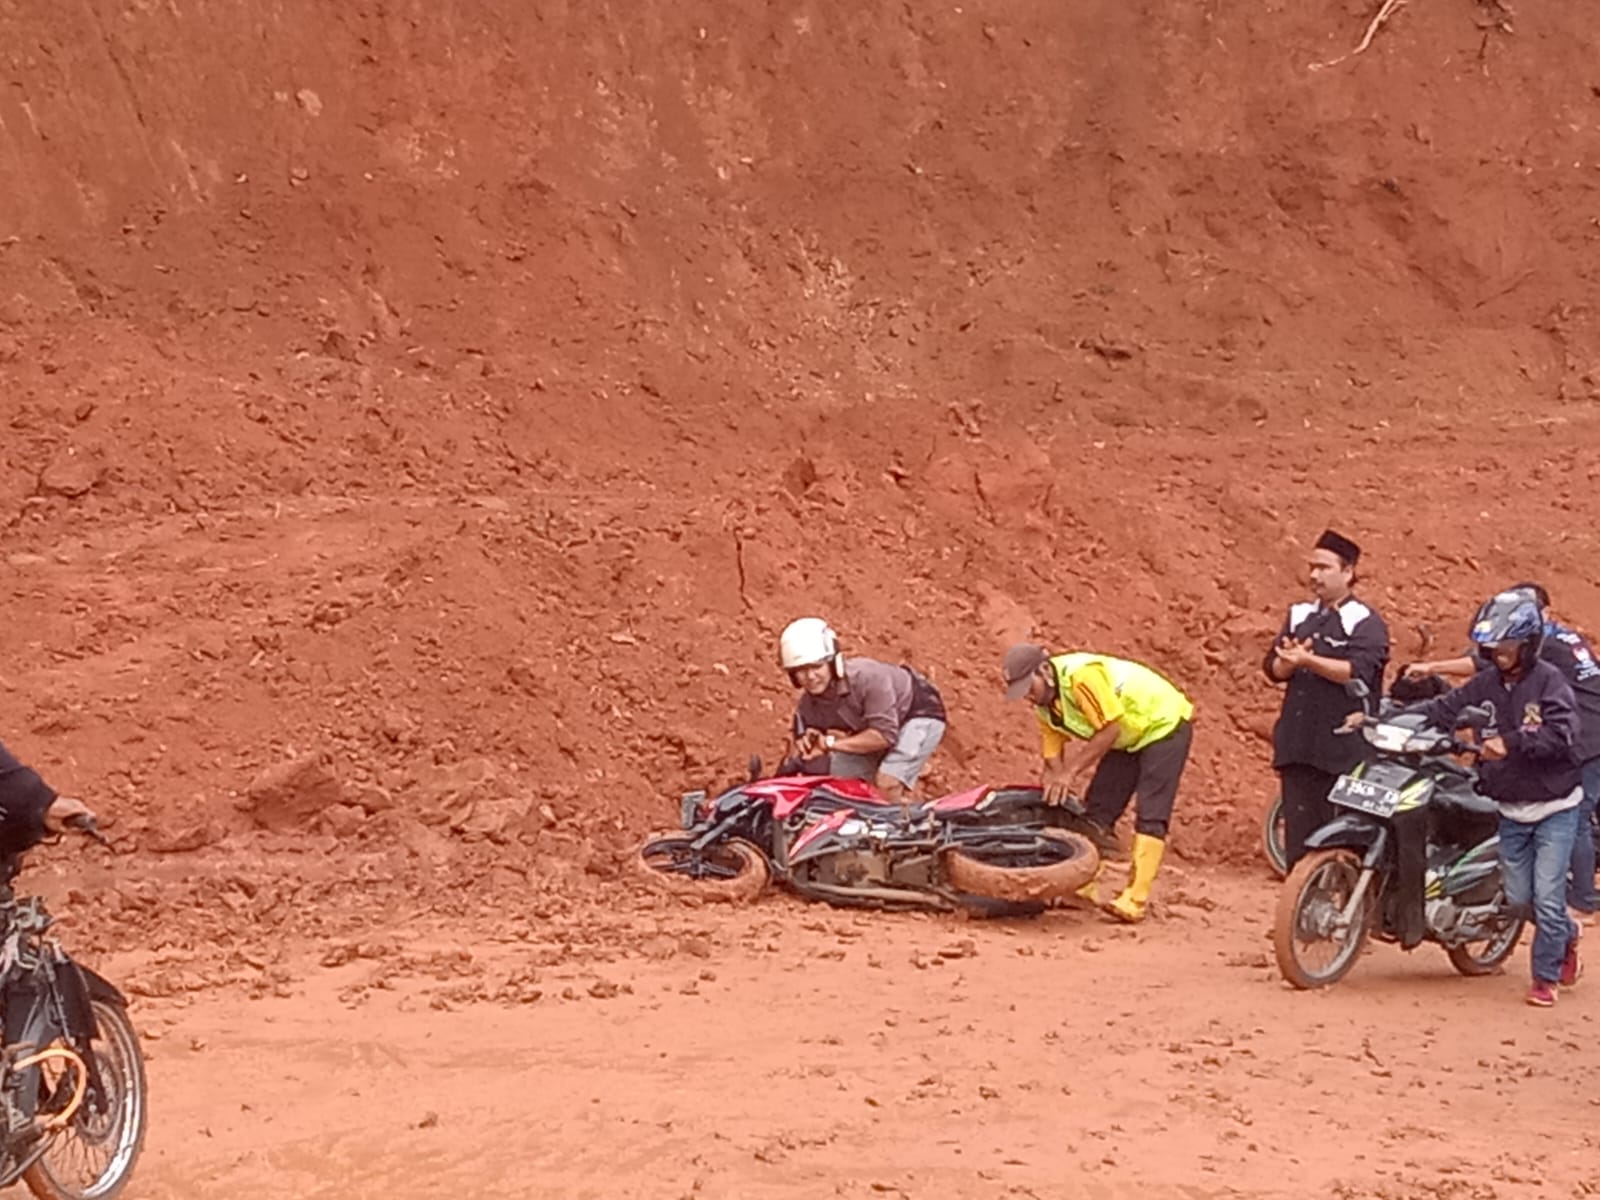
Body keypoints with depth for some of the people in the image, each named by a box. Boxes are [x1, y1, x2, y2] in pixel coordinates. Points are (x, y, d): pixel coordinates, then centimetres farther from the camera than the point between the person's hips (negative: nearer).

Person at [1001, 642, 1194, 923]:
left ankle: (1135, 899, -19)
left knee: (1150, 816, -15)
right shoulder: (1044, 706, -5)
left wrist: (1070, 772, -29)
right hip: (1129, 739, 9)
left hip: (1165, 724, -9)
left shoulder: (1081, 676, -33)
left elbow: (1110, 729, -31)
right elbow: (1052, 762, -2)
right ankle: (1085, 886, 10)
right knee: (1097, 808, 4)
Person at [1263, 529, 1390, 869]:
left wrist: (1309, 660, -24)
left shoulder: (1366, 624, -1)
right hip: (1297, 746, 6)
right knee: (1299, 835, 7)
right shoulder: (1299, 615, 18)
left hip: (1343, 751, -6)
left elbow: (1359, 672, -17)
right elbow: (1274, 668, 10)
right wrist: (1289, 662, -12)